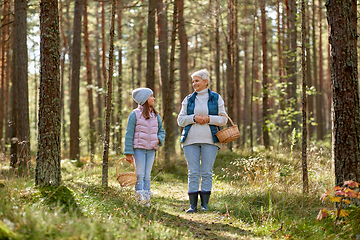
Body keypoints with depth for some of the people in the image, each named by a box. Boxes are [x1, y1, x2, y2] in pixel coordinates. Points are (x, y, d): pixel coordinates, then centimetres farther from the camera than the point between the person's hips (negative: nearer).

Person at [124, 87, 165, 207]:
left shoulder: (155, 115, 11)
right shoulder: (135, 114, -4)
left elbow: (161, 130, 21)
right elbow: (129, 134, -5)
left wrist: (159, 139, -3)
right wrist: (128, 153, -10)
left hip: (151, 150, 4)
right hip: (139, 148, -4)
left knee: (147, 176, 7)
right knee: (139, 175, -5)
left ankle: (147, 199, 12)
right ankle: (139, 199, -1)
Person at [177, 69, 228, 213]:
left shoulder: (216, 98, 8)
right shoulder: (188, 100, 11)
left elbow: (223, 119, 4)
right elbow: (180, 120, 7)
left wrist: (208, 118, -12)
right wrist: (194, 118, -10)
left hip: (210, 140, -1)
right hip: (191, 140, 1)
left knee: (207, 172, -2)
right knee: (193, 172, -2)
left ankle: (205, 204, 5)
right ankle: (193, 205, 1)